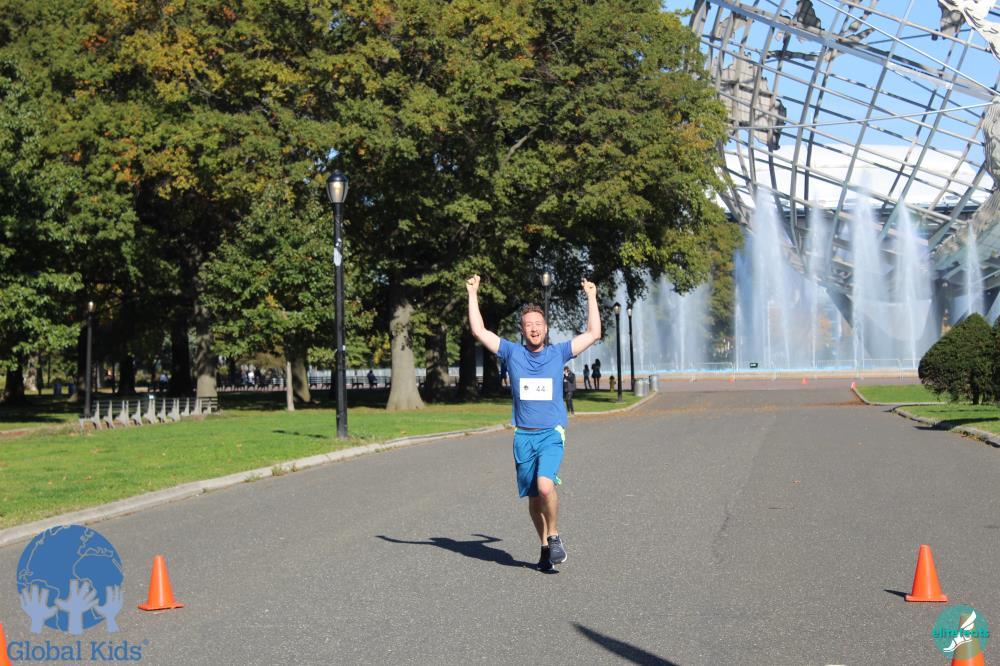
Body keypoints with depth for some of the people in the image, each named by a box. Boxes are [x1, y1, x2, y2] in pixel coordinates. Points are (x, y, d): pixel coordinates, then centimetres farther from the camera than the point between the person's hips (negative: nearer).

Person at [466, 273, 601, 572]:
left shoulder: (558, 353, 6)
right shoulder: (512, 353, 6)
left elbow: (593, 333, 6)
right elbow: (479, 331, 2)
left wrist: (591, 297, 8)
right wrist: (473, 295, 3)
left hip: (552, 434, -2)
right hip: (523, 435, 2)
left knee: (545, 485, -24)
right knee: (533, 497, 8)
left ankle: (554, 536, -3)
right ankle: (545, 547, 24)